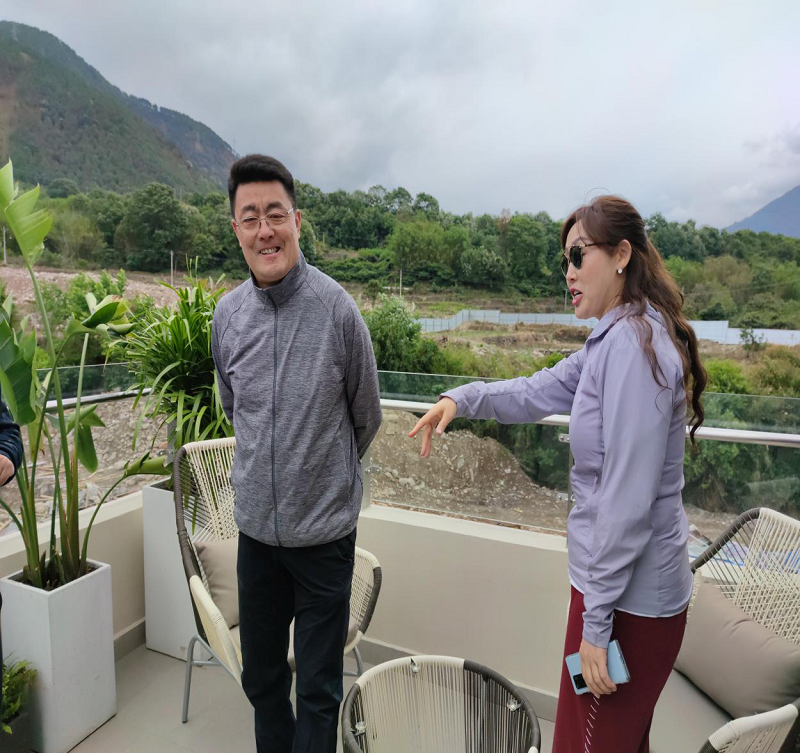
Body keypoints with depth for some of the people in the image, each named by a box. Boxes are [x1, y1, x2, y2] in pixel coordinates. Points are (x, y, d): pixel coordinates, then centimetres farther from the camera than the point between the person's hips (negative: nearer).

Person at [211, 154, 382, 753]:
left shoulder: (337, 309, -14)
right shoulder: (228, 313, -2)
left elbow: (367, 417, -1)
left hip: (325, 530, -4)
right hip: (256, 527, 4)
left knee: (318, 689, 13)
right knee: (260, 676, 23)